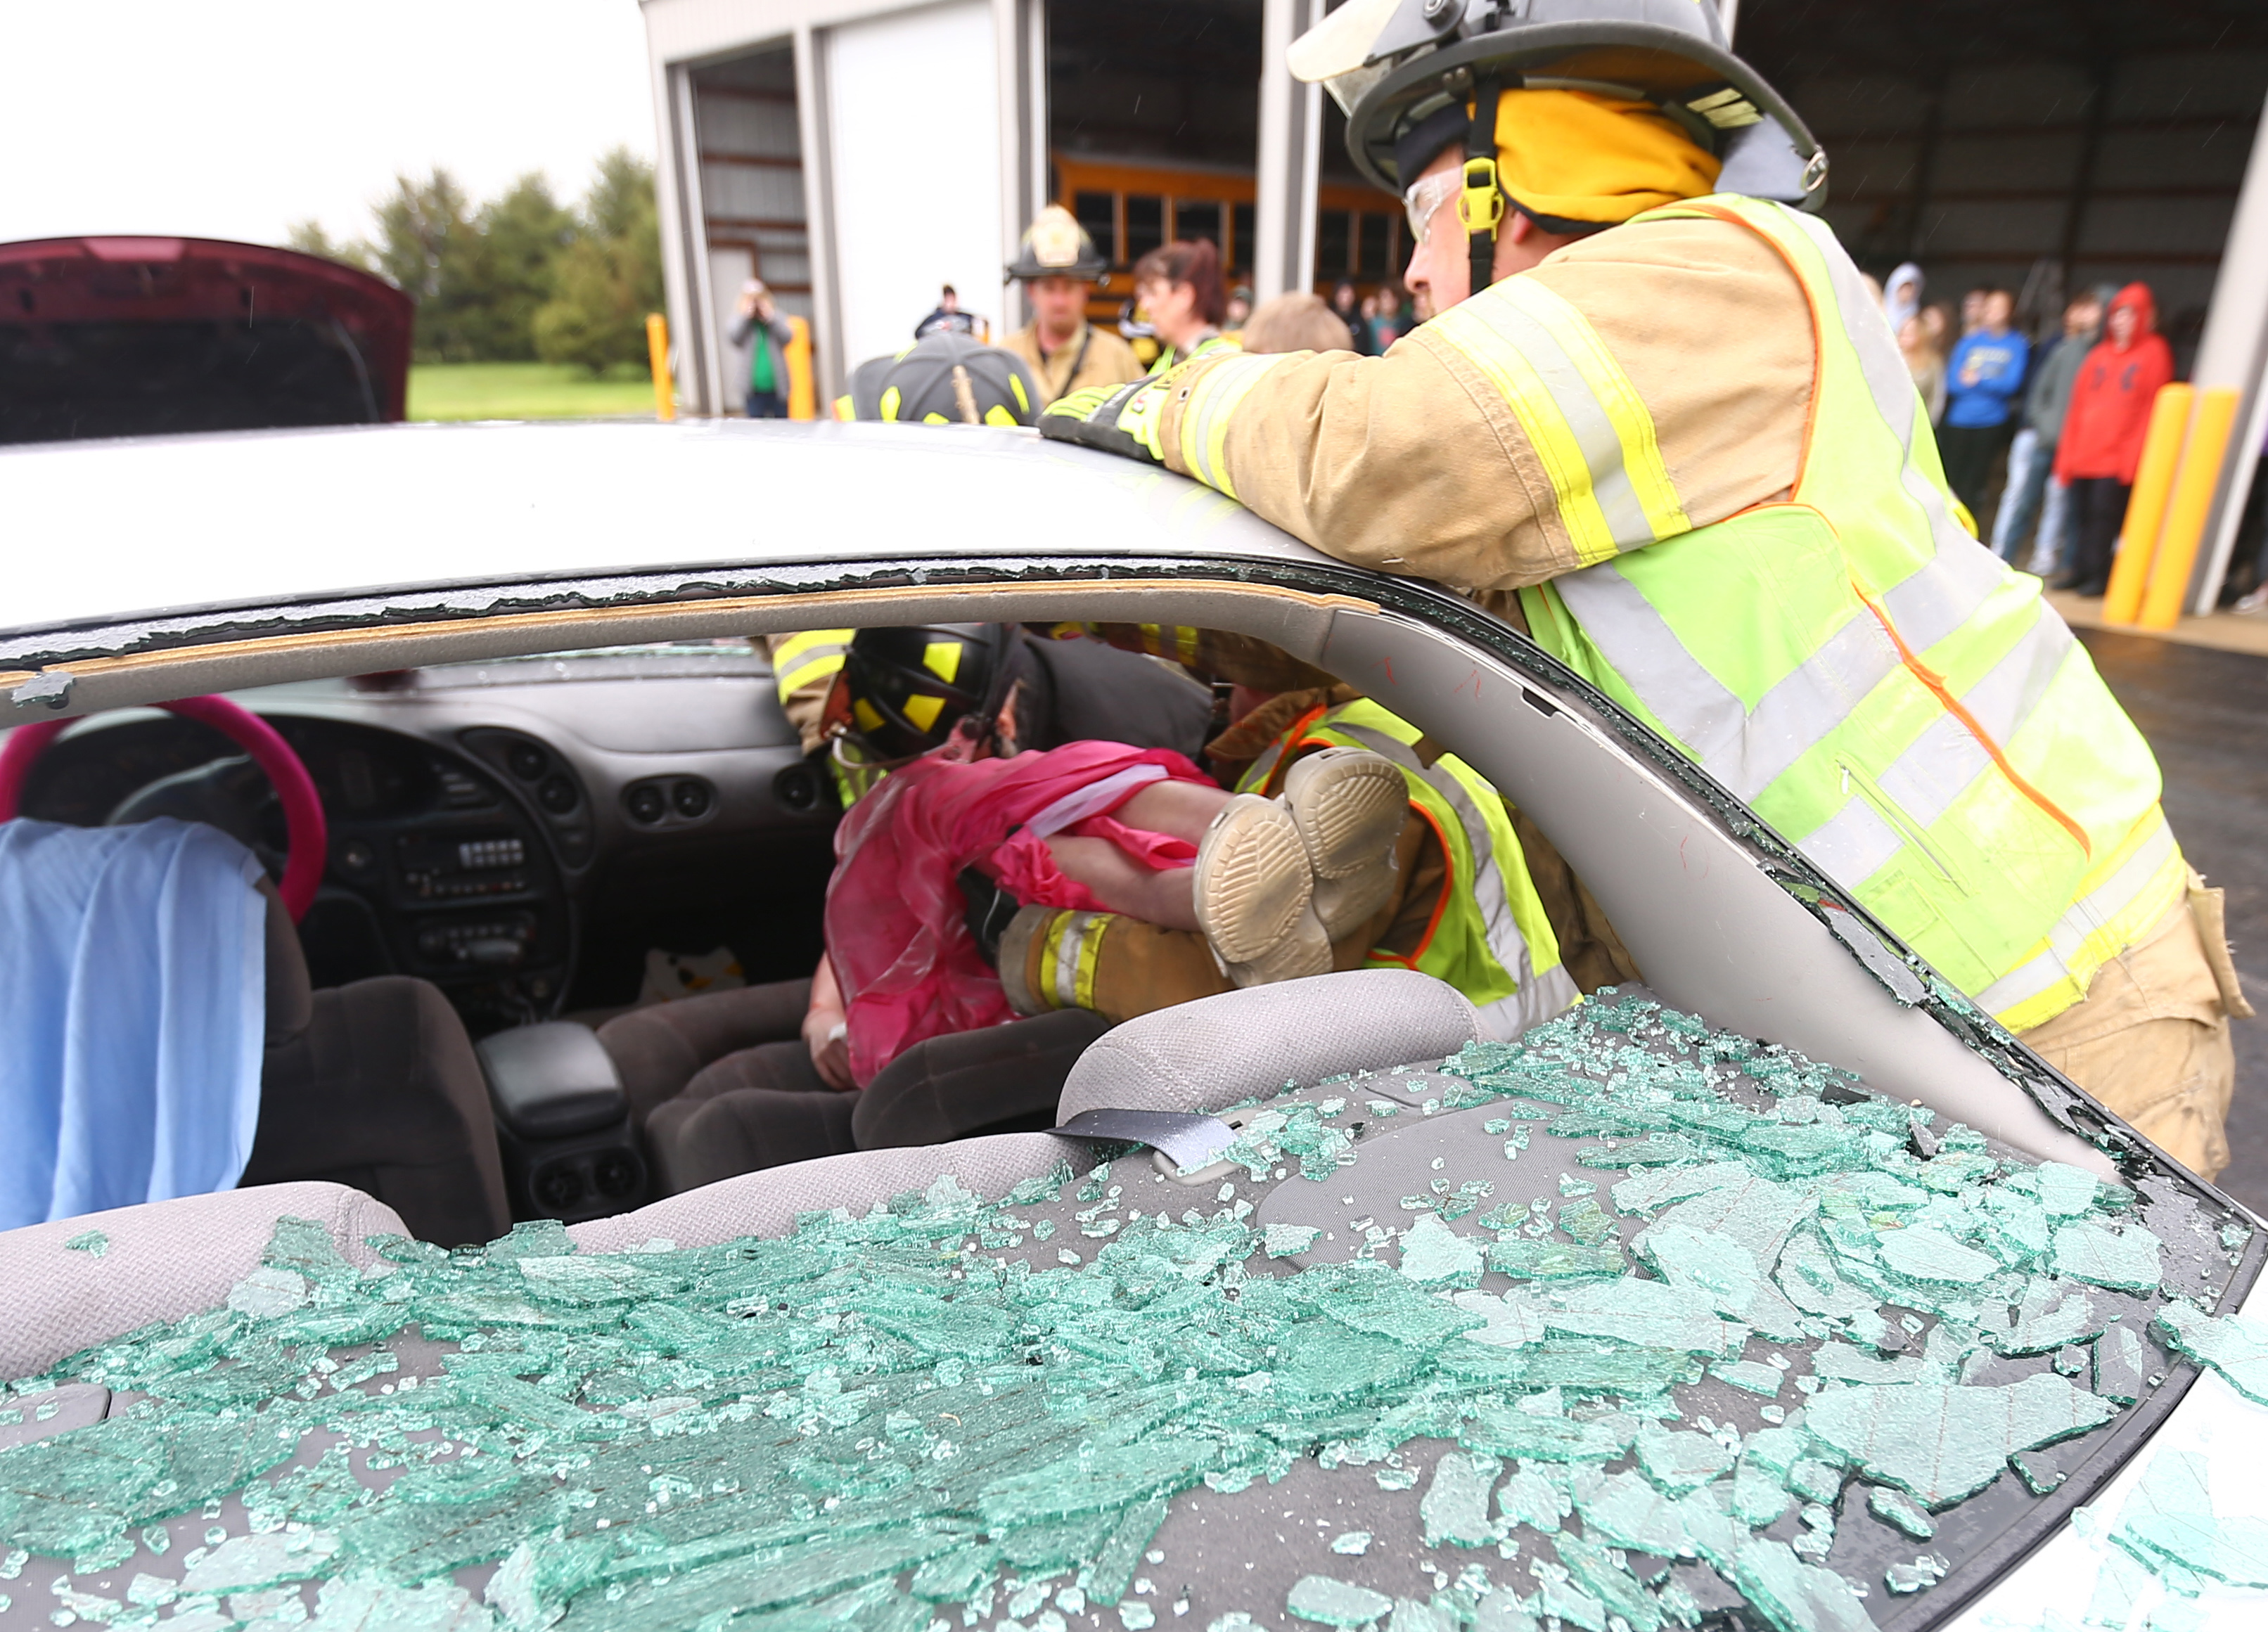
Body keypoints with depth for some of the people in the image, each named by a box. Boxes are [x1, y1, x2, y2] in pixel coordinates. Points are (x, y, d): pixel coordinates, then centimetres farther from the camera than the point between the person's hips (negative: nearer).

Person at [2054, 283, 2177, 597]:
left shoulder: (2154, 353, 2)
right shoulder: (2100, 354, 17)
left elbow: (2152, 407, -4)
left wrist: (2132, 457, -12)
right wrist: (2067, 452, 9)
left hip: (2118, 457, -5)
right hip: (2084, 452, 5)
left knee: (2106, 512, -9)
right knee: (2081, 512, 4)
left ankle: (2100, 574, -6)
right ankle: (2079, 569, 12)